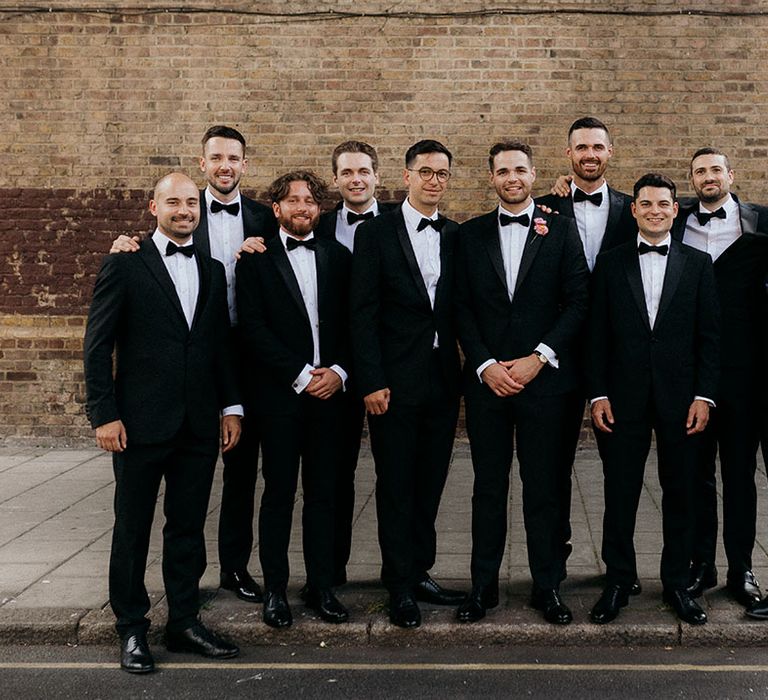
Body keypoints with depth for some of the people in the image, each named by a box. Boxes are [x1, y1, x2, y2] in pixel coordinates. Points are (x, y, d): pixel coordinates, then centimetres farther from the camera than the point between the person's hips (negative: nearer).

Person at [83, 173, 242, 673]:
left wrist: (231, 407, 7)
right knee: (133, 528, 6)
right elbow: (98, 345, -5)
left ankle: (184, 622, 22)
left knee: (189, 528, 11)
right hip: (142, 422, -4)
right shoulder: (125, 265, -2)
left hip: (199, 425, 4)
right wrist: (105, 414, -10)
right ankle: (132, 629, 18)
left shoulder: (212, 270, 12)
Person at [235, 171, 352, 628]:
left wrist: (339, 371, -7)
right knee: (279, 494, 3)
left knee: (323, 493, 7)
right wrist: (300, 376, -11)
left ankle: (322, 586, 16)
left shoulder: (338, 257, 11)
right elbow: (253, 328, -6)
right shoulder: (257, 260, 2)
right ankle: (275, 590, 13)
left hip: (329, 390, 3)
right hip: (281, 395, -2)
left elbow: (352, 321, 9)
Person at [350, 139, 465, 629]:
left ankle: (420, 572, 25)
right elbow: (363, 313, -7)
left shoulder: (456, 236, 10)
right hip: (396, 381, -4)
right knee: (396, 485, 3)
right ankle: (401, 587, 13)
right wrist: (371, 382, -12)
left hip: (443, 380, 4)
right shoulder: (376, 233, -3)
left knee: (430, 482, 12)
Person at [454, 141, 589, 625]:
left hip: (545, 380, -1)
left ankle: (548, 587, 15)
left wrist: (538, 358, -10)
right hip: (487, 380, 2)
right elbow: (463, 308, 6)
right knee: (488, 488, 7)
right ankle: (484, 585, 16)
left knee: (544, 489, 4)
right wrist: (485, 365, -6)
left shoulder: (561, 230, 5)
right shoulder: (472, 235, 9)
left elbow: (578, 303, -1)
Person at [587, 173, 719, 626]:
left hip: (680, 397, 0)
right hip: (624, 397, 0)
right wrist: (598, 394, -3)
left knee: (680, 492, 8)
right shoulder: (611, 263, 5)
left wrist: (704, 395, -5)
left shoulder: (698, 264, 5)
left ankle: (677, 583, 20)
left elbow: (709, 335, 3)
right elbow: (598, 334, 3)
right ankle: (618, 581, 16)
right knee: (620, 493, 4)